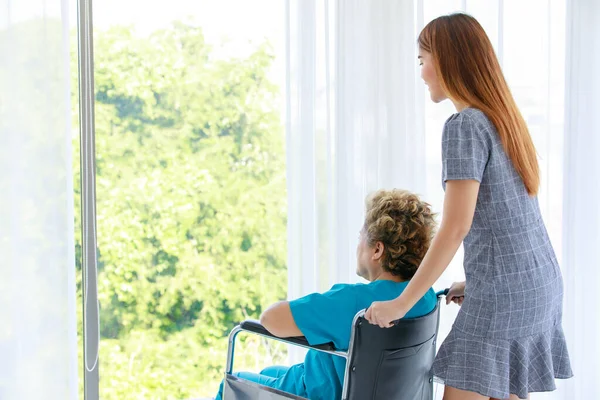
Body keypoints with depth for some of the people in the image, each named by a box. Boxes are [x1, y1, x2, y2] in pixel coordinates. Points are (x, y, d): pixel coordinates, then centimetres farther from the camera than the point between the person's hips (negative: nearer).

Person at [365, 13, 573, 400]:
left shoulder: (465, 125, -13)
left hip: (504, 292, -9)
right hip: (539, 283, 9)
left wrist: (400, 304, -16)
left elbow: (455, 227, -20)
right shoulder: (503, 116, 13)